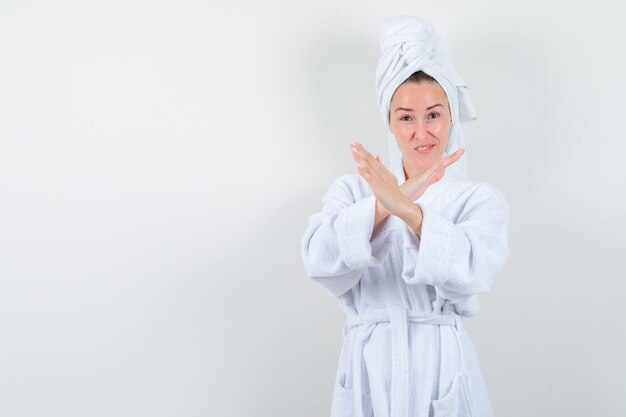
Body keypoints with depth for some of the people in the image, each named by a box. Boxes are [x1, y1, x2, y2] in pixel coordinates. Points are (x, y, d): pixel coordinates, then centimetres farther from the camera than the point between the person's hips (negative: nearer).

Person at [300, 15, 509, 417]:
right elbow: (319, 259, -13)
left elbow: (473, 270, -19)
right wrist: (383, 205, -28)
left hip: (444, 372, -1)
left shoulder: (481, 199, 1)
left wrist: (406, 208, -33)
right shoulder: (353, 189, 5)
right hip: (369, 372, 1)